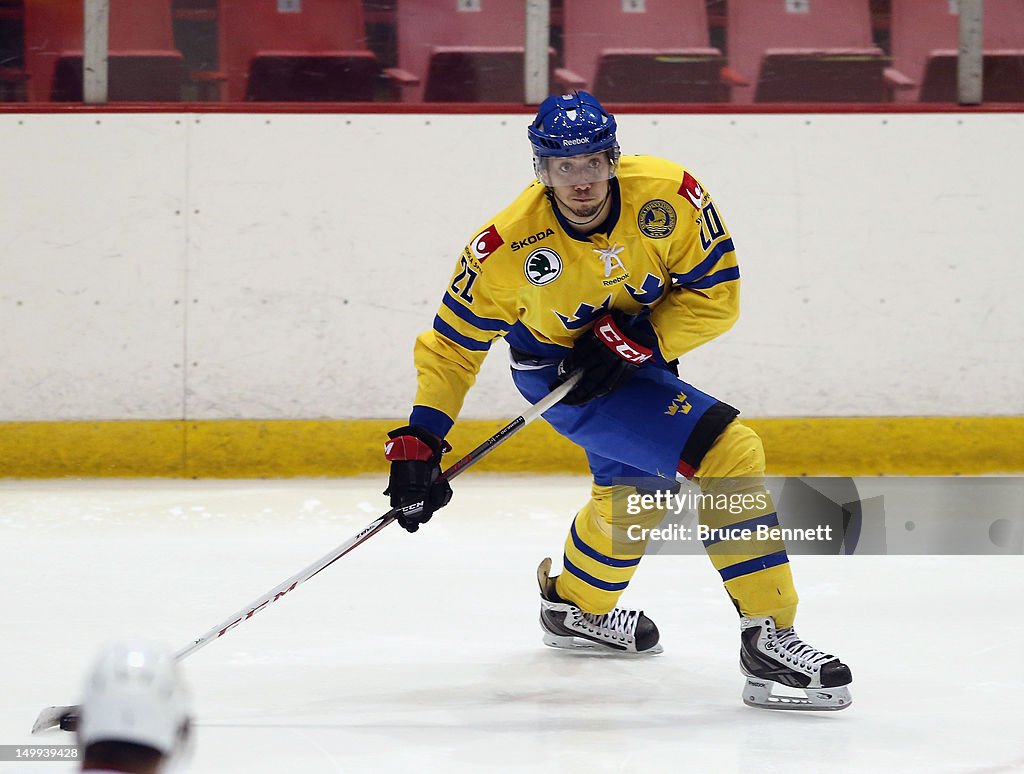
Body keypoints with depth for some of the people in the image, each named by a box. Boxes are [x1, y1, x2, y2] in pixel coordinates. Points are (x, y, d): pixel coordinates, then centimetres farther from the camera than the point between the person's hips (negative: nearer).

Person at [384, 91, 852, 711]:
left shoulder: (669, 195, -24)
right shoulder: (508, 246, -27)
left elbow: (716, 297, -16)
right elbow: (453, 345, -15)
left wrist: (634, 340, -27)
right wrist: (420, 443, -19)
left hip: (642, 354, 5)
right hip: (560, 371, -5)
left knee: (635, 488, 29)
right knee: (730, 455, -22)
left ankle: (576, 610, 59)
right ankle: (770, 640, -19)